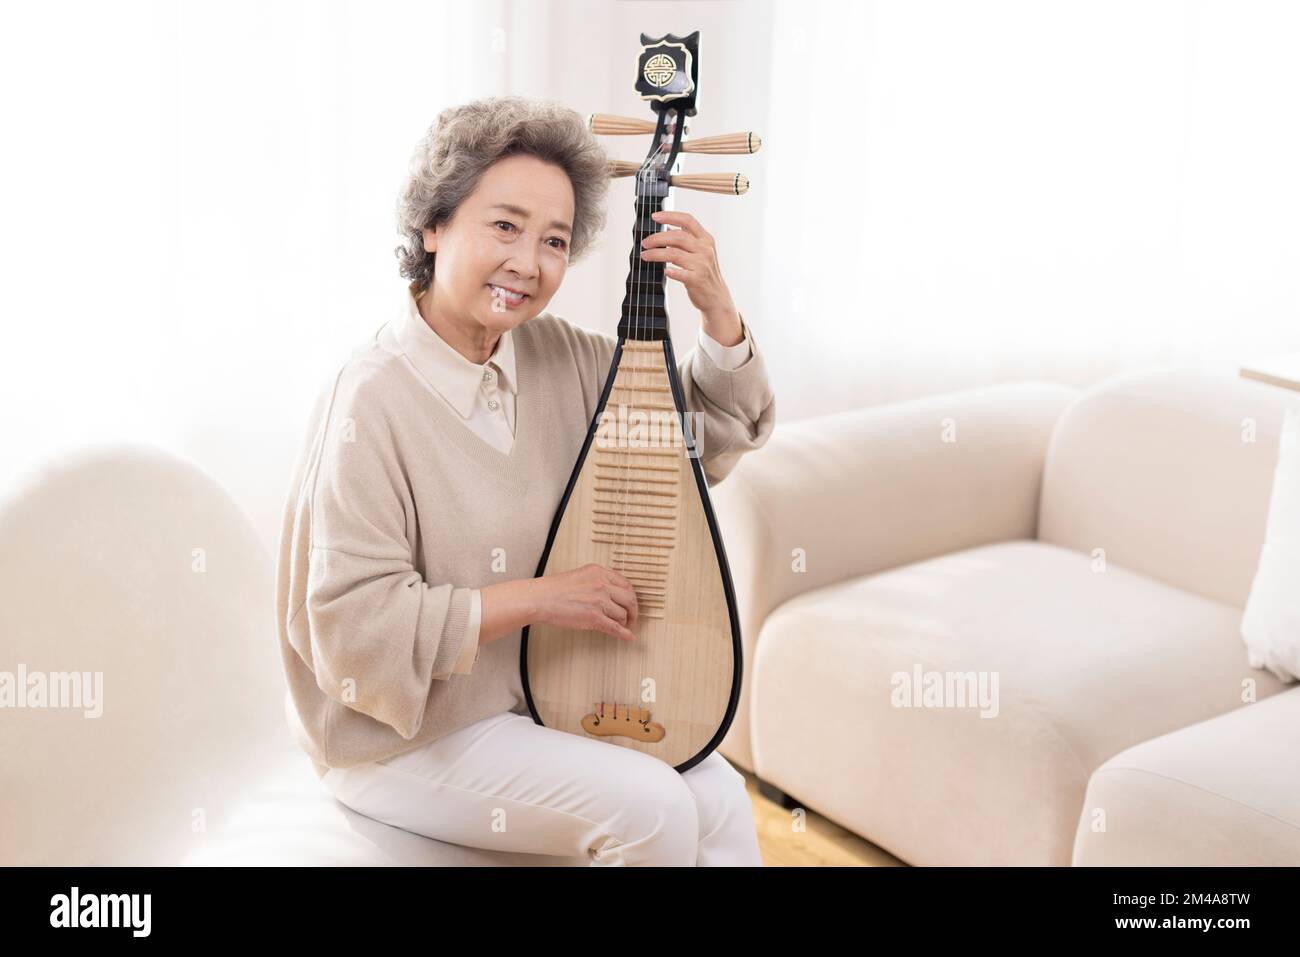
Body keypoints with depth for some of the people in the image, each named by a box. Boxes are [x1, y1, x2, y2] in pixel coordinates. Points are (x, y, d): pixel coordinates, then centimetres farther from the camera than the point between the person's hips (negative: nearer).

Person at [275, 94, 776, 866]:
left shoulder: (560, 357, -2)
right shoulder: (374, 399, -23)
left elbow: (719, 429, 7)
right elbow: (355, 627, -25)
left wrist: (718, 309, -10)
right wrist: (543, 597, -23)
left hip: (545, 691, 7)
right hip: (407, 737, -6)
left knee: (718, 796, -7)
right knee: (651, 807, -19)